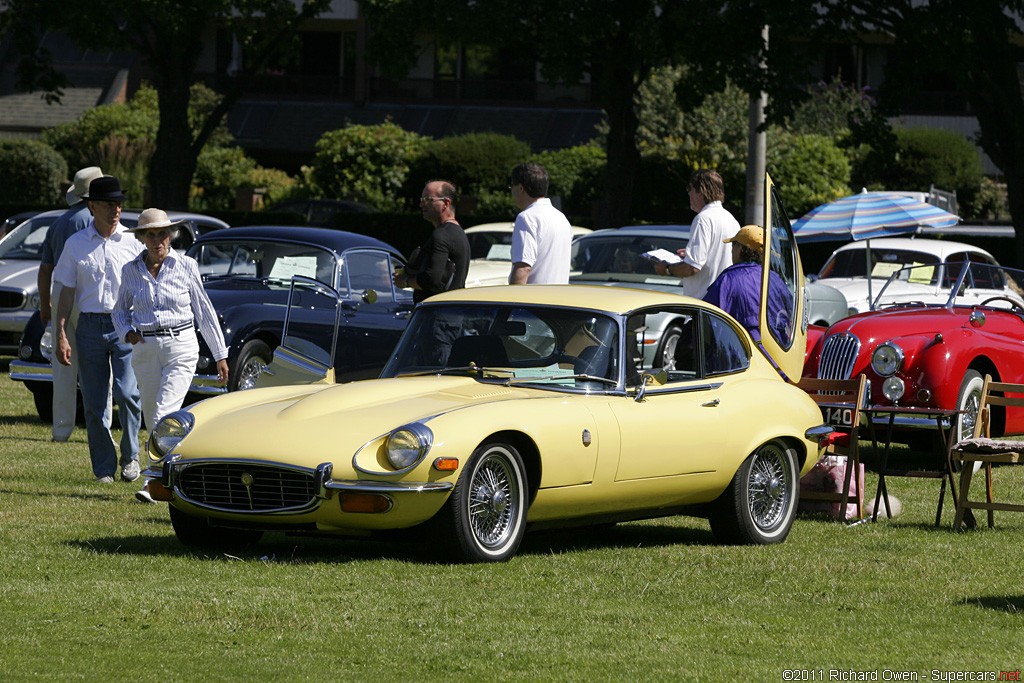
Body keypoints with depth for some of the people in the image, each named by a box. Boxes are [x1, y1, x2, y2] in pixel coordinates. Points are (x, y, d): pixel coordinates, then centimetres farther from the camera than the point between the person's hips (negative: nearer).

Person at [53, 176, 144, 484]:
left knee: (127, 394, -14)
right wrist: (61, 334, 1)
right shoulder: (76, 244, 5)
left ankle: (130, 456, 6)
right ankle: (104, 467, 13)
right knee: (94, 403, 3)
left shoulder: (132, 243, 3)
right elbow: (67, 293, 8)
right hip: (90, 326, 1)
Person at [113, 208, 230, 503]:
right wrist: (127, 331, -4)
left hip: (181, 347, -4)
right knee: (152, 421, 7)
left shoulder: (186, 266, -2)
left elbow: (204, 311, 4)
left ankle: (153, 481, -20)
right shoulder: (131, 270, 5)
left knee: (164, 415, -17)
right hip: (145, 349, 4)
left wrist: (220, 355, 5)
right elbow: (120, 310, 18)